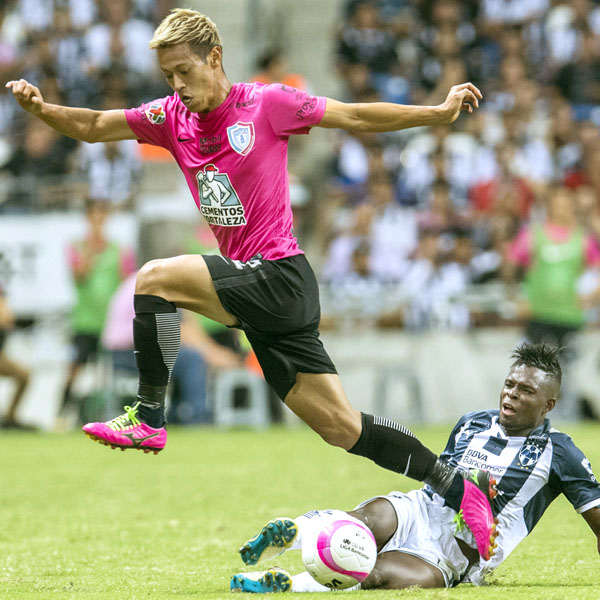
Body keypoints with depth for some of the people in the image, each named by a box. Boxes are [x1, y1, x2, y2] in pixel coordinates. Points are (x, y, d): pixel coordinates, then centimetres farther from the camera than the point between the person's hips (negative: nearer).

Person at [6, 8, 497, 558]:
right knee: (344, 429, 7)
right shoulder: (172, 117, 11)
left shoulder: (266, 103, -6)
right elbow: (92, 127, 11)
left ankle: (149, 419, -10)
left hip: (278, 276, -7)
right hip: (255, 287, 7)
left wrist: (441, 112, -3)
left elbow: (357, 117, 1)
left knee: (155, 278, -19)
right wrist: (40, 108, -8)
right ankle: (461, 488, 15)